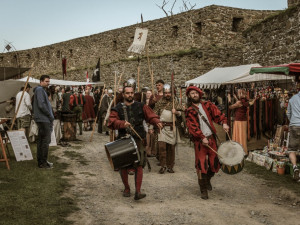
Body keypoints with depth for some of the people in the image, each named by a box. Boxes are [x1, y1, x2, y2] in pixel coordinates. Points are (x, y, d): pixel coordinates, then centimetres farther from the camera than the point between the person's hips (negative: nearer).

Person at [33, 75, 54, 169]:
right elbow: (41, 105, -21)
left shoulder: (42, 90, 20)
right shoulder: (40, 90, -12)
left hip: (41, 119, 11)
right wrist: (50, 116, -14)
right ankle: (43, 162, -5)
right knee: (46, 140, -8)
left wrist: (50, 116, 13)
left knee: (41, 140, 13)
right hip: (44, 119, -11)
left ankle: (40, 161, 19)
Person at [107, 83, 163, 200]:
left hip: (138, 139, 0)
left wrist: (157, 122, -15)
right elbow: (111, 122, -6)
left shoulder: (140, 106, 11)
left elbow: (150, 116, 6)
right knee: (123, 166, 9)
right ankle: (126, 188, 28)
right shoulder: (117, 108, 6)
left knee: (139, 165, -9)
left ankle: (138, 191, -7)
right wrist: (122, 123, -23)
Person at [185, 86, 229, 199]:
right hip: (199, 140, -4)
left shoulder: (207, 105, 10)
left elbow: (217, 114, 4)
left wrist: (224, 123, -15)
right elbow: (192, 126, -10)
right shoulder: (189, 111, -1)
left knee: (214, 163, 8)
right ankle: (203, 190, 4)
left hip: (211, 138, 4)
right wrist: (202, 137, -21)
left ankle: (207, 179, 37)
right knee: (201, 164, -6)